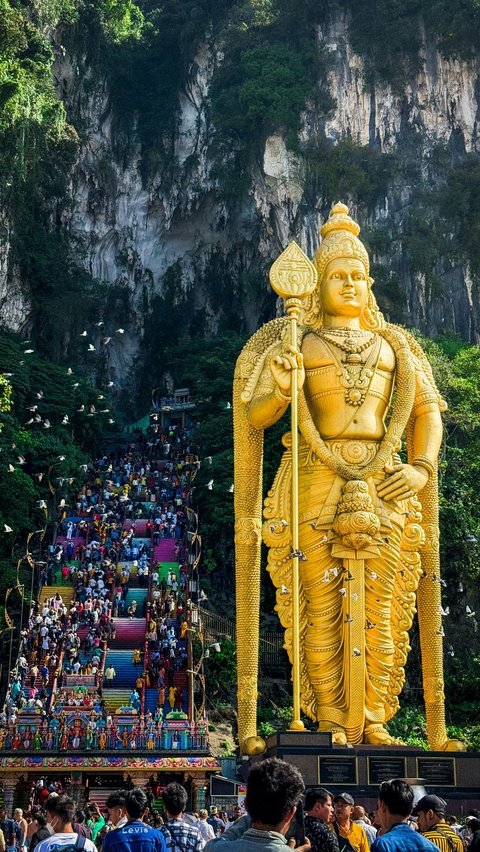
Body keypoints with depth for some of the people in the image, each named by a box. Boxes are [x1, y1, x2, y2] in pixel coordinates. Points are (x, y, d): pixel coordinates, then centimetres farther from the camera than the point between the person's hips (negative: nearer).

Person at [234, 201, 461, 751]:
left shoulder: (392, 345, 16)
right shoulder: (296, 343, 8)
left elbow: (427, 411, 12)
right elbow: (253, 416, 0)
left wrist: (421, 469, -4)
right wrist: (282, 389, -21)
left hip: (384, 491, 3)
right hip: (314, 489, -2)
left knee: (380, 607, 1)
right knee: (321, 607, -4)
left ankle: (372, 722, 8)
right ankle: (332, 722, 4)